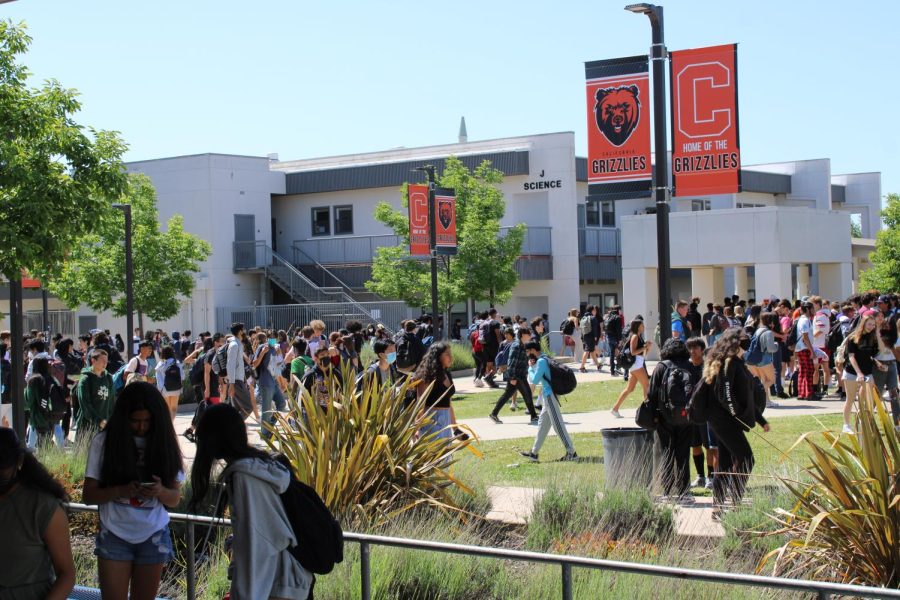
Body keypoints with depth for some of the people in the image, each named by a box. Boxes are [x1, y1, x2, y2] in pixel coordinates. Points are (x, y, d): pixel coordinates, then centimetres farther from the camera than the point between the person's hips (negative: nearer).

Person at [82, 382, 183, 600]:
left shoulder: (163, 443, 0)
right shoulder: (104, 442, -5)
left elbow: (174, 499, 2)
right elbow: (88, 495, -6)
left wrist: (160, 491, -20)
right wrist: (121, 490, -23)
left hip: (153, 538, 2)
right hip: (115, 536, -1)